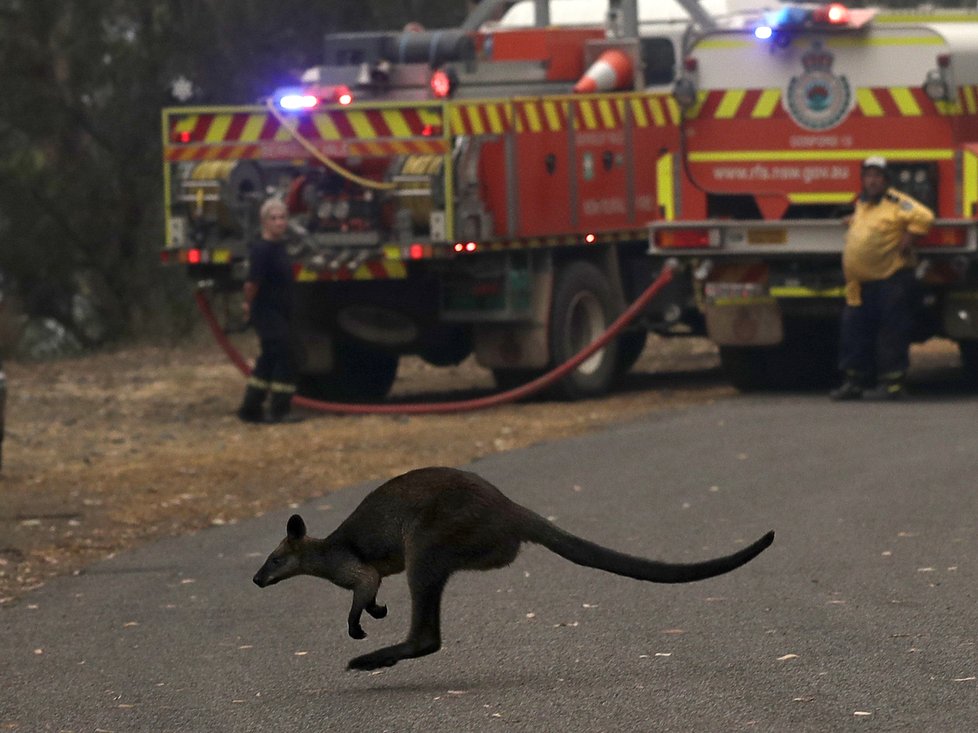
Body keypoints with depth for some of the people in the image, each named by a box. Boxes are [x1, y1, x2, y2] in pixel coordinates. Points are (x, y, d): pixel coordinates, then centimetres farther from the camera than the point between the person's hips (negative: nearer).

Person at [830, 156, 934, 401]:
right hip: (862, 284, 8)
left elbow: (923, 217, -21)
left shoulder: (895, 202, -8)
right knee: (854, 329, 8)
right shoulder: (861, 204, 19)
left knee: (892, 334, -5)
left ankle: (893, 383, -1)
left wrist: (906, 243, -18)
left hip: (892, 279, -8)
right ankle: (855, 382, 14)